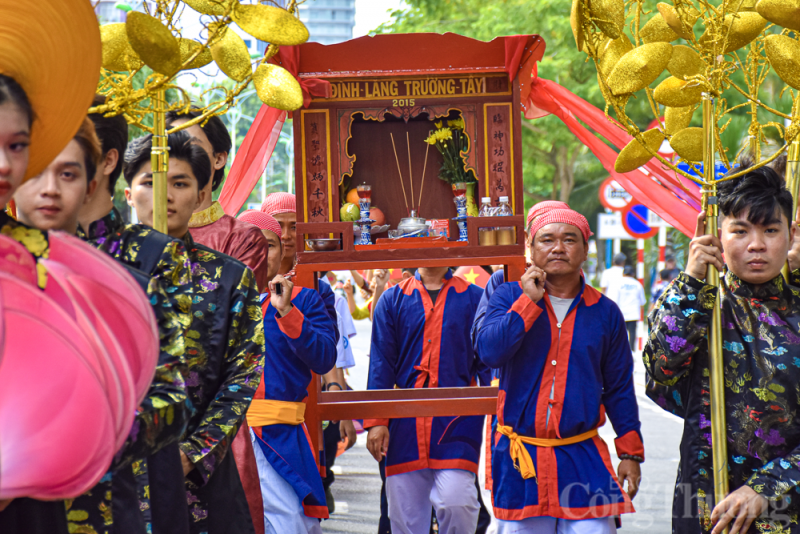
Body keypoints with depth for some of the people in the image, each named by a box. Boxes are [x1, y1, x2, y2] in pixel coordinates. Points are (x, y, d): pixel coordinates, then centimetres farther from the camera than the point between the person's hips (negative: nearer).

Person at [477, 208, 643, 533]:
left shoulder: (605, 312, 7)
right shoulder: (510, 297, 4)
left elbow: (619, 388, 11)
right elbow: (489, 352, -15)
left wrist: (630, 453, 8)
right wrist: (529, 300, -14)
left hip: (584, 458, 1)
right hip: (519, 458, 0)